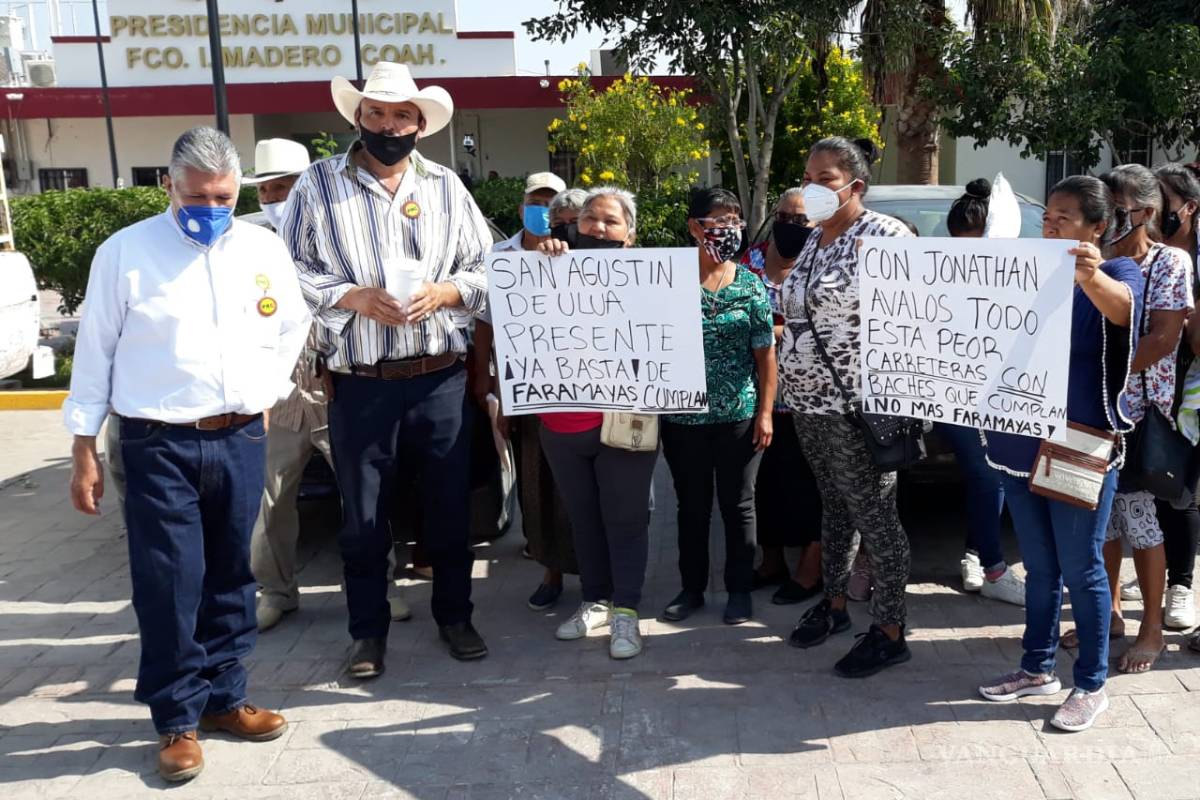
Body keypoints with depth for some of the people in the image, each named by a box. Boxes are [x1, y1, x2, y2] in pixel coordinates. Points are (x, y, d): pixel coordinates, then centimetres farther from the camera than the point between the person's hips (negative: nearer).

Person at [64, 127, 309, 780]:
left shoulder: (265, 249, 6)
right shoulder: (125, 252, -3)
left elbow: (293, 325, 22)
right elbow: (95, 352, -1)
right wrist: (84, 449, -1)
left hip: (242, 440, 3)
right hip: (159, 445, -3)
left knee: (230, 578, 13)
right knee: (169, 585, 0)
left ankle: (225, 697, 28)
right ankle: (178, 720, 16)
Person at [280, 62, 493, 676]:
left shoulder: (446, 186, 9)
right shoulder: (319, 183, 2)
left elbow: (486, 270, 8)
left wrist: (442, 293, -11)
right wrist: (355, 297, -15)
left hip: (440, 378, 2)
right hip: (360, 383, -1)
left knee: (449, 504, 11)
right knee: (362, 516, 7)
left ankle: (454, 615, 30)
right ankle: (368, 630, 25)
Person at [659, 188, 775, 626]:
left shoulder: (752, 285, 0)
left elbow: (765, 353, 2)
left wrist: (765, 412, -4)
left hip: (739, 415, 0)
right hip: (683, 416, 0)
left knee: (737, 505, 9)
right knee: (692, 507, 12)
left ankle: (739, 589, 24)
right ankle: (691, 587, 27)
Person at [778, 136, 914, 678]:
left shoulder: (885, 235, -12)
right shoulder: (812, 241, 12)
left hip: (858, 403, -8)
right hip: (810, 399, 8)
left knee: (873, 515, 1)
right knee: (835, 505, 19)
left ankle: (890, 632, 13)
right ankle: (834, 604, 34)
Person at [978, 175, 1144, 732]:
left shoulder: (1117, 272, -6)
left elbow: (1120, 305, -30)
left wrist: (1092, 278, -54)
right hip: (1019, 444, 5)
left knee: (1080, 570, 4)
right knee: (1038, 567, 16)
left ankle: (1091, 686, 18)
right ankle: (1037, 669, 29)